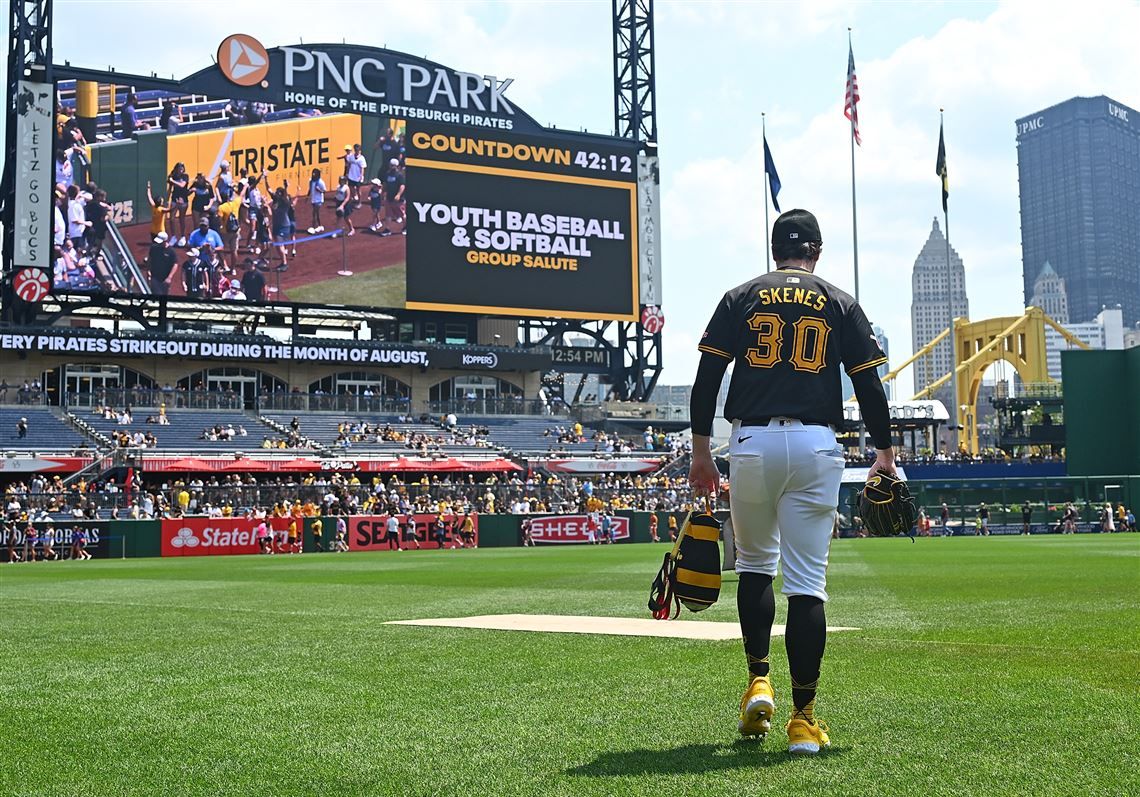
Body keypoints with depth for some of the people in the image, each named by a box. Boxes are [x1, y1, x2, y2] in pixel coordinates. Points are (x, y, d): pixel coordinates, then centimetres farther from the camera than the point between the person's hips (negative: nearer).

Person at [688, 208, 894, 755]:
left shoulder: (741, 299, 10)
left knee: (754, 563, 20)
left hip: (752, 443, 1)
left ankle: (758, 683, 8)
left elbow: (706, 379, 3)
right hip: (816, 447, 0)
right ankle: (803, 717, 0)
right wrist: (884, 453, 16)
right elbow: (869, 385, 6)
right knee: (807, 582, 0)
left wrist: (700, 452, 7)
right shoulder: (841, 305, 10)